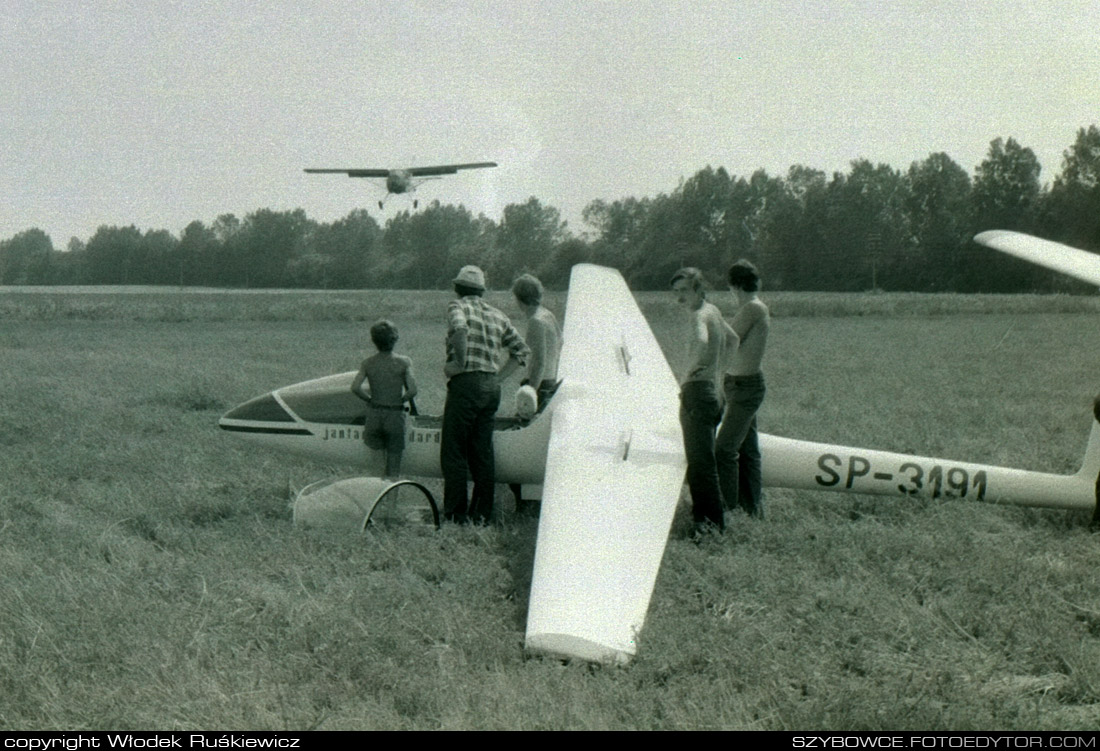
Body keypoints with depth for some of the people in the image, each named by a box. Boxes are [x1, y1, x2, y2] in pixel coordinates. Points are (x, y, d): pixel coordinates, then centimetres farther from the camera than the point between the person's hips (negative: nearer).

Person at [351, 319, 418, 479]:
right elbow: (412, 390, -15)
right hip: (395, 415, -1)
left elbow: (355, 388, -10)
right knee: (393, 463, 6)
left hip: (374, 414, 1)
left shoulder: (368, 363, 1)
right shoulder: (404, 362, -6)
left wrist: (370, 399, 6)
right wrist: (400, 401, 5)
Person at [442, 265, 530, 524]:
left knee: (453, 453, -2)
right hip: (491, 388, 6)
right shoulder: (497, 316, 17)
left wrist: (459, 363, -16)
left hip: (466, 384, -6)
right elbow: (521, 350, 18)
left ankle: (456, 515, -5)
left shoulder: (458, 306, -1)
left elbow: (460, 327, -25)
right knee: (482, 453, 10)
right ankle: (481, 514, 10)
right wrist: (497, 377, 16)